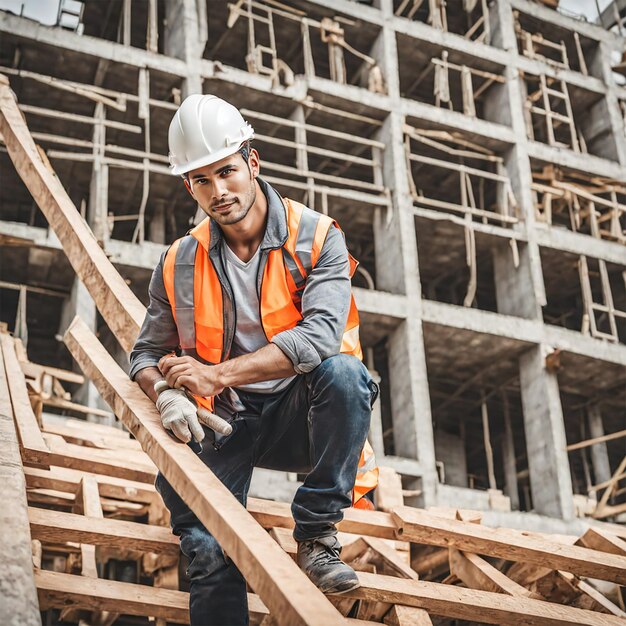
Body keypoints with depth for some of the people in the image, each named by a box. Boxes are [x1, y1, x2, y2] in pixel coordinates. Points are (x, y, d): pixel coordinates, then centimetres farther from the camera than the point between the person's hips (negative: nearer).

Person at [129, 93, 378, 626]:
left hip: (297, 413, -1)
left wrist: (216, 374, -25)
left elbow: (321, 335, -23)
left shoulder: (316, 238, -8)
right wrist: (166, 395, -14)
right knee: (209, 553, -21)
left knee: (344, 373, -34)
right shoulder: (179, 264, 3)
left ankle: (316, 535, -20)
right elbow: (147, 353, 11)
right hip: (221, 422, 2)